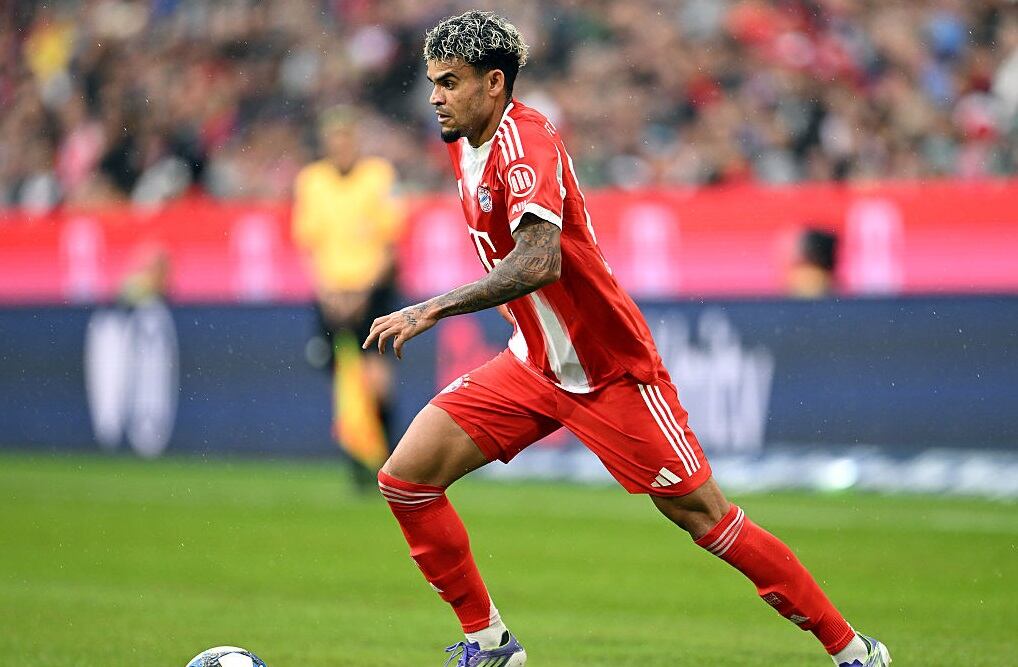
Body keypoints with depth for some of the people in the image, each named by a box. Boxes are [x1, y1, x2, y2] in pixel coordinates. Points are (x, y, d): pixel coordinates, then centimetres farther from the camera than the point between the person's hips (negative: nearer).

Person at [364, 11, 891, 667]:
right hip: (534, 362, 8)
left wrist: (433, 308, -40)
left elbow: (539, 262, -39)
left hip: (611, 369, -8)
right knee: (406, 477, -5)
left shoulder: (525, 141, -23)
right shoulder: (465, 142, 4)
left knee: (703, 516, -5)